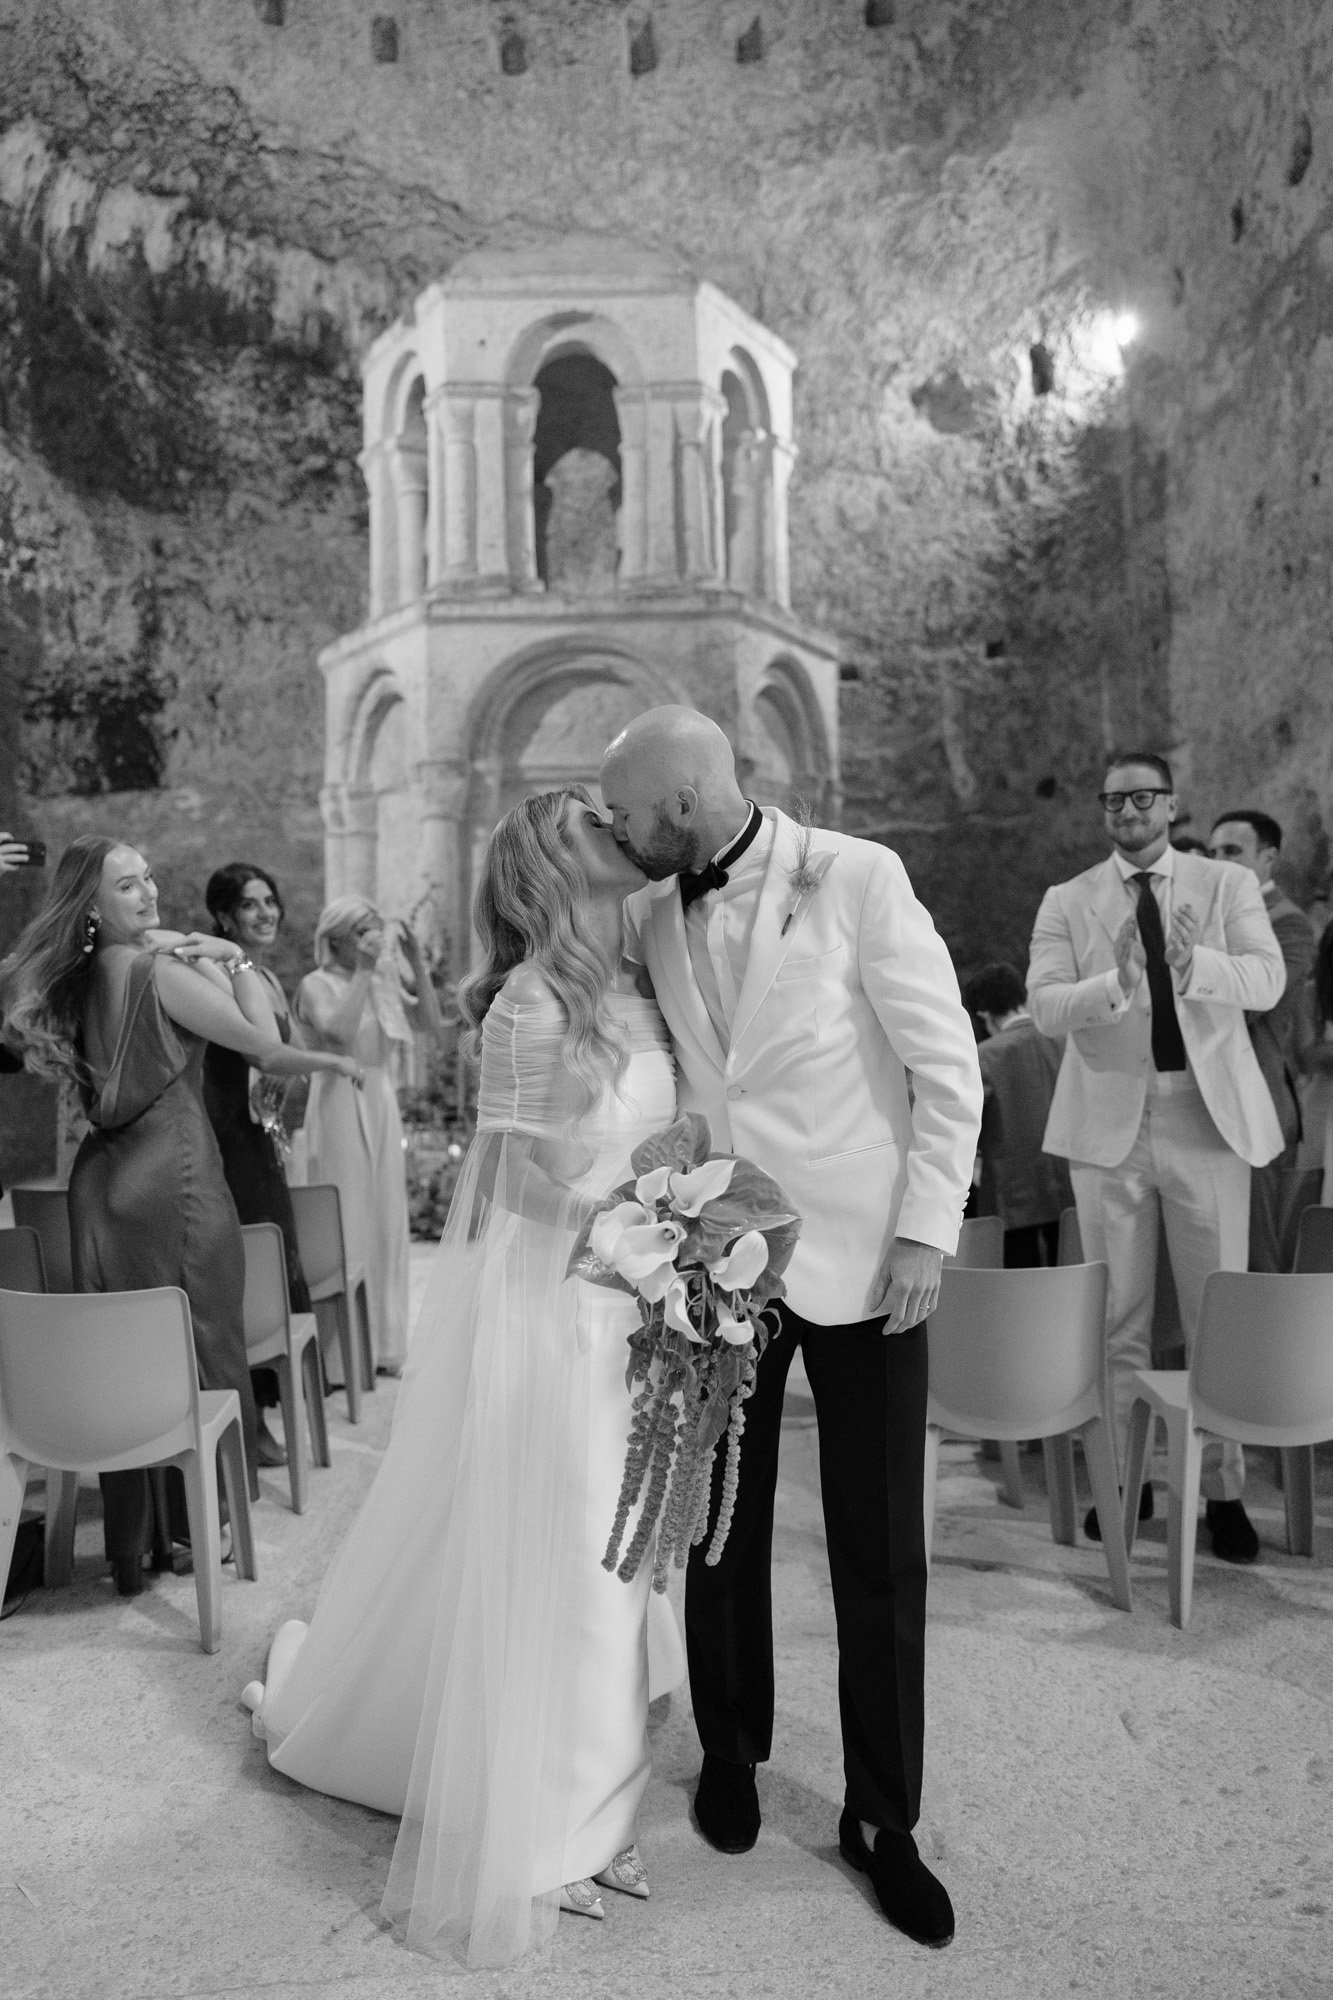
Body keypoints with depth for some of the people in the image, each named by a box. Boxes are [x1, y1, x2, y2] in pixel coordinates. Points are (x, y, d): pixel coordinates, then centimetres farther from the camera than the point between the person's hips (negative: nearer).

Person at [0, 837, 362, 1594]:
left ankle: (129, 1536, 24)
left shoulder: (80, 979, 8)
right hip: (171, 1171, -8)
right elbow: (263, 1039, -12)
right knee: (197, 1343, 6)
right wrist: (233, 960, -2)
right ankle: (193, 1522, 17)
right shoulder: (160, 971, -14)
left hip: (103, 1181, 8)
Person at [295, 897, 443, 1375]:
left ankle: (381, 1344, 20)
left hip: (382, 1105, 6)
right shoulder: (317, 985, -5)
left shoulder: (384, 982, 10)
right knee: (346, 1225, -4)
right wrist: (364, 970, -21)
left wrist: (416, 963, -3)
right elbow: (339, 1030, -23)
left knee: (386, 1223, 9)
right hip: (340, 1104, -6)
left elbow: (431, 1022, 3)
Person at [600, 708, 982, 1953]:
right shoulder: (648, 917, 2)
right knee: (719, 1529, 15)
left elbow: (949, 1066, -9)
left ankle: (882, 1818, 28)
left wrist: (925, 1232, -12)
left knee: (880, 1555, 7)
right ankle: (730, 1750, 39)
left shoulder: (857, 879, -12)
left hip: (859, 1255, -3)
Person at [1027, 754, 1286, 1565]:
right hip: (1110, 1121, 0)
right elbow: (1044, 1004, -8)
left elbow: (1269, 979, -8)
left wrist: (1195, 964, -28)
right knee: (1119, 1314, 9)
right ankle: (1123, 1477, 21)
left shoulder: (1229, 885, 6)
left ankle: (1225, 1489, 17)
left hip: (1210, 1118, 0)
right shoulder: (1067, 902, 5)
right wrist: (1114, 983, -27)